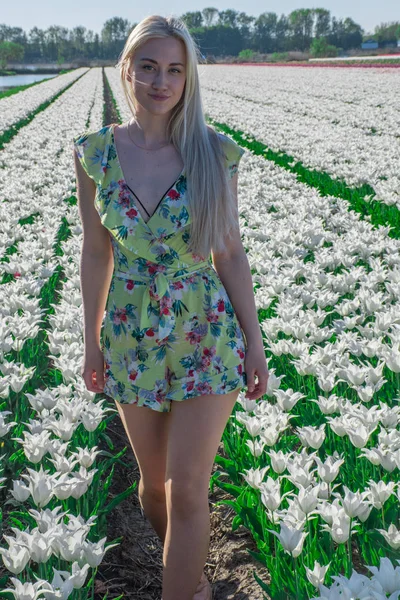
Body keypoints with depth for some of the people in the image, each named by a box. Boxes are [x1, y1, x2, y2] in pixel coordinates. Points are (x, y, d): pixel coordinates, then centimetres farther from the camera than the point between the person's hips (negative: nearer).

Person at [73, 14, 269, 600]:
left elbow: (230, 252, -3)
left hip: (209, 337, -2)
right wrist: (91, 343, 7)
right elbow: (96, 253, 3)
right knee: (154, 481, 17)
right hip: (132, 339, 3)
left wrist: (255, 341, -2)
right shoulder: (94, 152, -4)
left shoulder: (213, 152, -9)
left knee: (186, 490, -3)